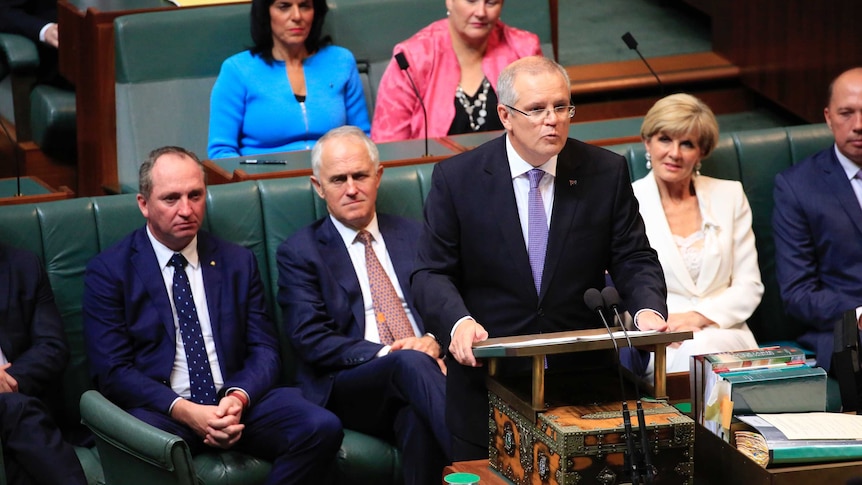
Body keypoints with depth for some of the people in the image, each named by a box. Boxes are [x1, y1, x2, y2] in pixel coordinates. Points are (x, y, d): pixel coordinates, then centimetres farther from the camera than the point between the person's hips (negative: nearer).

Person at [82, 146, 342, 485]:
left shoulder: (238, 263, 15)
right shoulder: (108, 272, 3)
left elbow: (264, 350, 11)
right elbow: (113, 371, -4)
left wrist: (238, 398, -12)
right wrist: (184, 411, -18)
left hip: (238, 404, 4)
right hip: (161, 411, -4)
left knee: (322, 428, -25)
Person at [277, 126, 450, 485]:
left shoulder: (413, 236, 22)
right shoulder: (299, 252, 9)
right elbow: (311, 340, -2)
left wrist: (434, 344, -8)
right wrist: (386, 354, -15)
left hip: (424, 369, 3)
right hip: (347, 389, -2)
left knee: (418, 418, -38)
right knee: (411, 364, -38)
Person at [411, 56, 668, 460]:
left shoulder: (606, 172, 0)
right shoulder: (456, 179, -5)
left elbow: (634, 259, 2)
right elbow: (432, 273, -5)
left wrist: (648, 310, -19)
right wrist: (458, 322, -25)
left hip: (583, 378, 1)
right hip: (488, 378, -1)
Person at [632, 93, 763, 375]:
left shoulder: (730, 196, 13)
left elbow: (749, 287, 9)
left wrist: (697, 317, -9)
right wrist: (663, 321, -18)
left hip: (725, 333, 2)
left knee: (705, 348, -34)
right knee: (692, 353, -36)